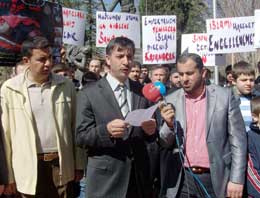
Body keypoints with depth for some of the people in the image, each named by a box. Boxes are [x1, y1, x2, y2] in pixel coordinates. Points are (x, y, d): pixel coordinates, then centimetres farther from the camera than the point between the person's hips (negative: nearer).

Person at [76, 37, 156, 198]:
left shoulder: (143, 91, 7)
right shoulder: (89, 94, -3)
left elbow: (150, 136, 11)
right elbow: (81, 137, -6)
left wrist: (151, 130, -12)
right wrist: (106, 130, -23)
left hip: (139, 174, 3)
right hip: (105, 177, -3)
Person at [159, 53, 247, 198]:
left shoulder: (224, 96, -4)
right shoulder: (171, 101, 2)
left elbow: (238, 139, -2)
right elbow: (164, 143, 5)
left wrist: (237, 179, -7)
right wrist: (169, 124, -16)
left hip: (215, 179, -1)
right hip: (181, 180, 2)